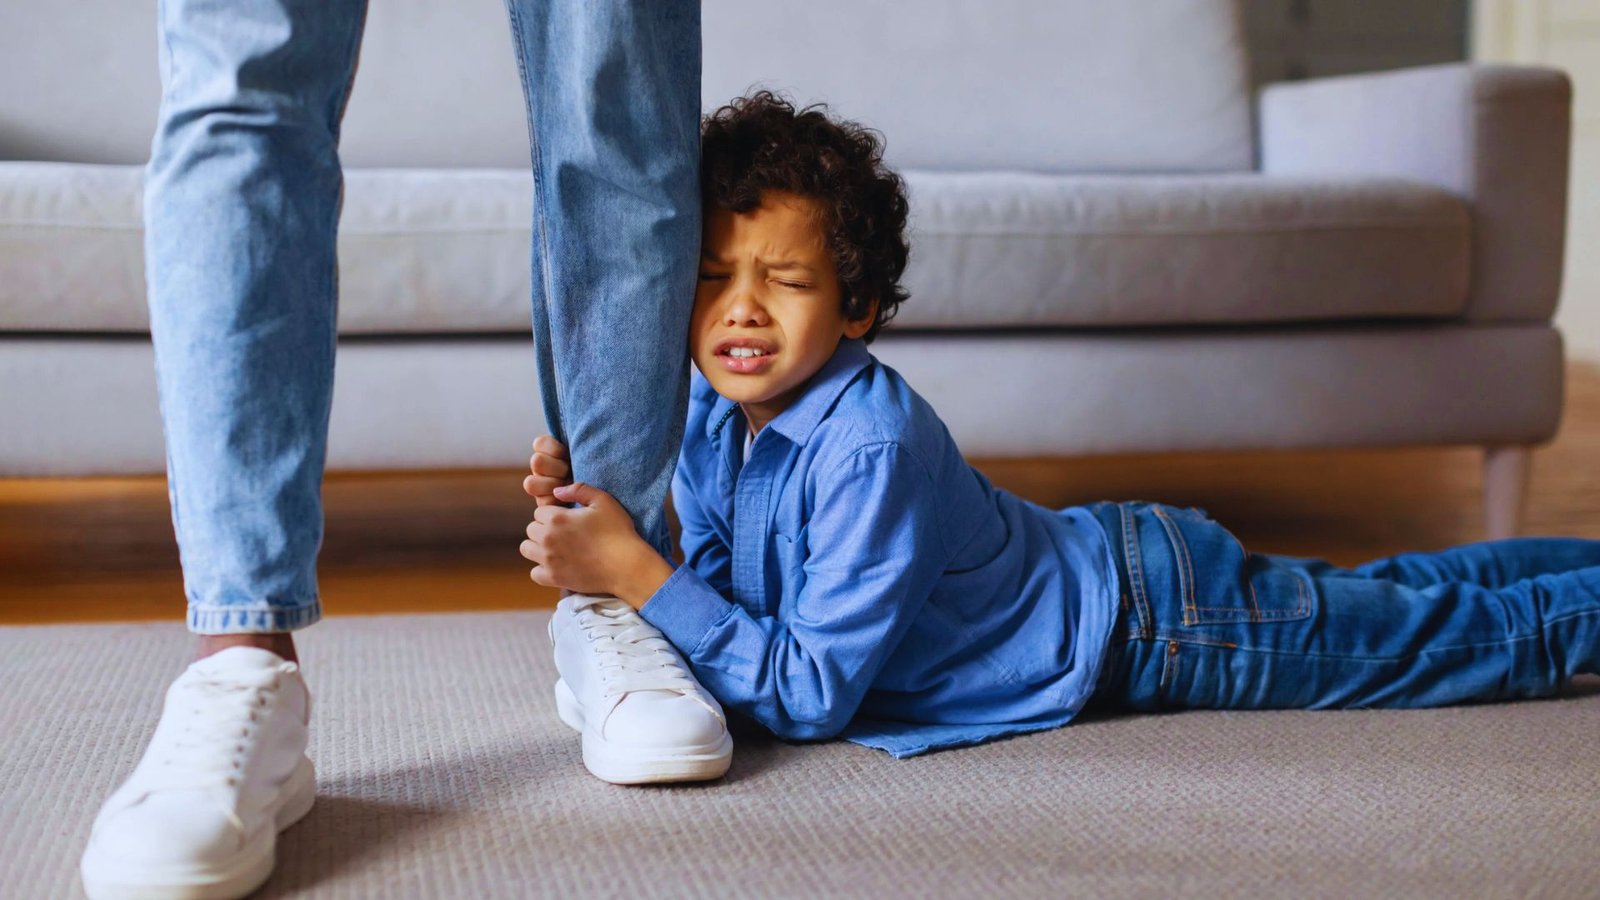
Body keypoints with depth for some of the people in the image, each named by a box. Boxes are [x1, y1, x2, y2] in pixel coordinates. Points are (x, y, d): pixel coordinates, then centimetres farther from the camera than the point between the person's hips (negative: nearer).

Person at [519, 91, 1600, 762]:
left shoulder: (870, 448, -35)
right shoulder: (711, 417, -11)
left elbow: (812, 695, -34)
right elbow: (726, 594, -2)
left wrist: (638, 571, -39)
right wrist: (600, 507, -18)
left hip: (1149, 616, -8)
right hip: (1086, 561, 8)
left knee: (1450, 631, 11)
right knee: (1382, 596, 27)